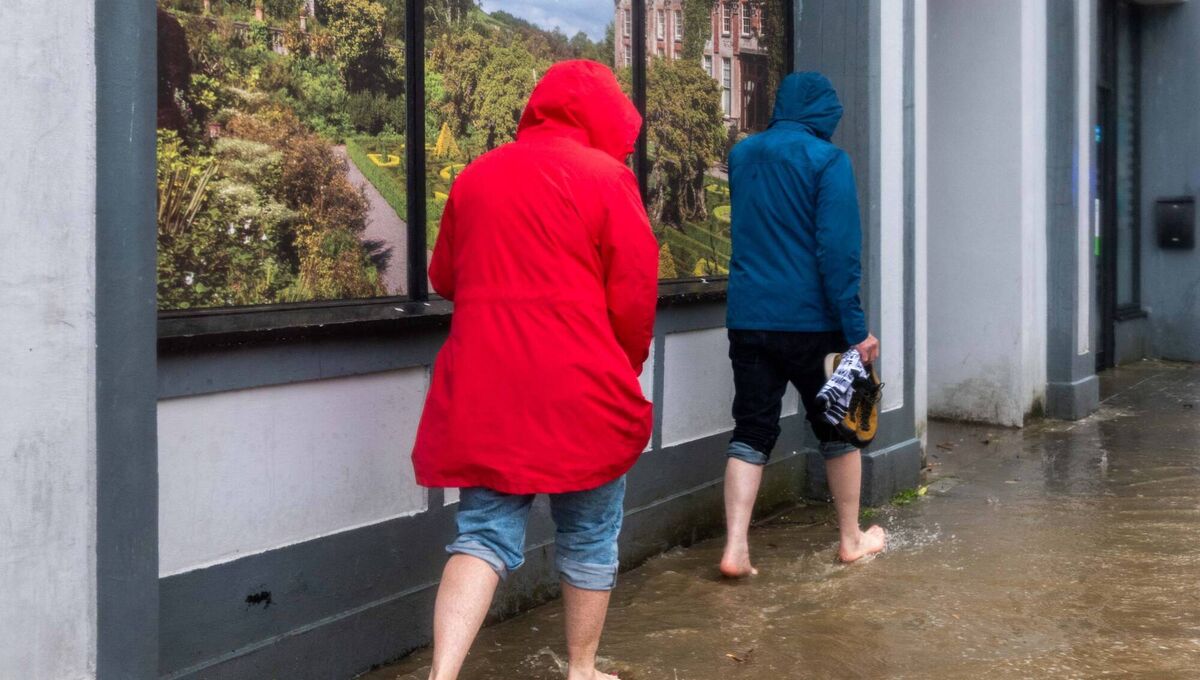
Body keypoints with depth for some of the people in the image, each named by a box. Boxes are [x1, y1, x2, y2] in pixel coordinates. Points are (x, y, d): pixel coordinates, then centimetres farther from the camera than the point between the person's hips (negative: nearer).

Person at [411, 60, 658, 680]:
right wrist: (625, 368, 11)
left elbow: (444, 278, 19)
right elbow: (634, 295, -6)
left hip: (481, 391, 4)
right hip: (579, 392, -4)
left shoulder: (475, 176, 10)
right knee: (589, 538, 14)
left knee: (485, 533, 6)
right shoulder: (606, 176, -5)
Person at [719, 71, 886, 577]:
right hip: (811, 321, -4)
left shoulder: (742, 155, 8)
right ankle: (852, 538, 23)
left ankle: (736, 547, -5)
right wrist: (856, 328, -14)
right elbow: (839, 250, -15)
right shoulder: (827, 160, -10)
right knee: (838, 428, 12)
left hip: (748, 320, 4)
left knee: (751, 431, 6)